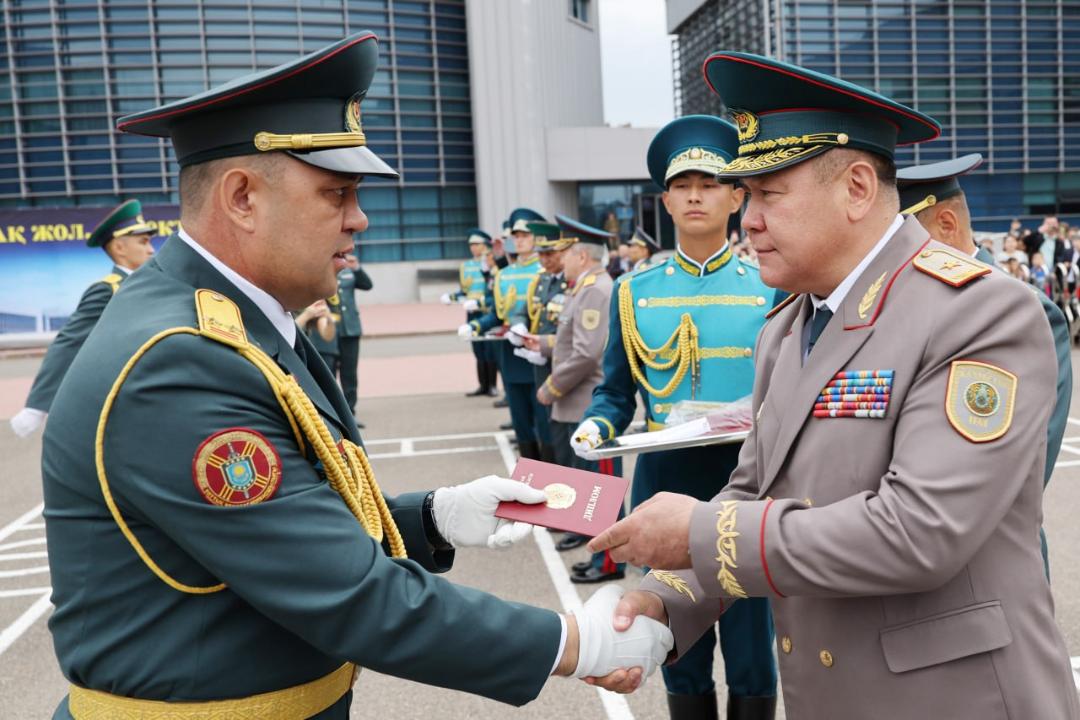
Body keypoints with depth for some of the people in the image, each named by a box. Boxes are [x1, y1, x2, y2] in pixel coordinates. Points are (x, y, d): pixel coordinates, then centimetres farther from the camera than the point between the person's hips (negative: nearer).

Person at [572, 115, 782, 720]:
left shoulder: (771, 286, -1)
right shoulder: (634, 292, 3)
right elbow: (616, 392, 7)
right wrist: (596, 428, -13)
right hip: (662, 485, 2)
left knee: (751, 652, 12)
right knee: (679, 654, 15)